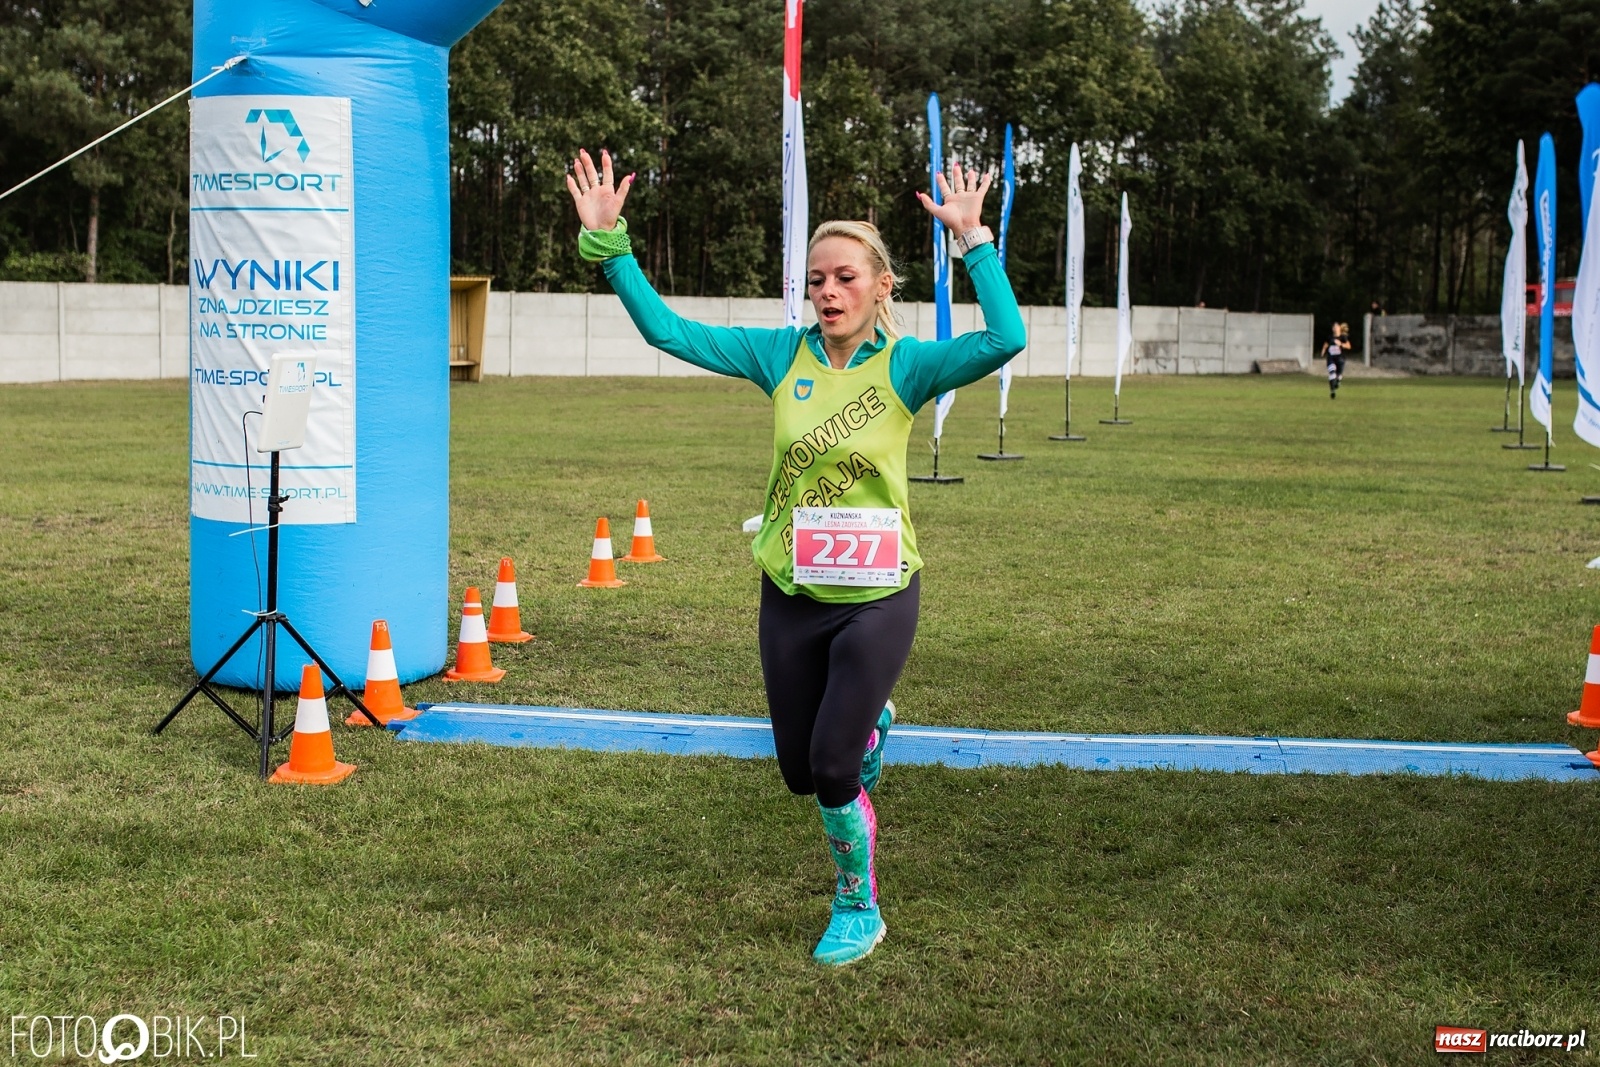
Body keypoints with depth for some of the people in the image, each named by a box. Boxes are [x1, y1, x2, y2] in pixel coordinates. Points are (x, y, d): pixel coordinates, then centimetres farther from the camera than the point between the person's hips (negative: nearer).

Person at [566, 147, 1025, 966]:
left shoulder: (905, 366, -9)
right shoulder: (782, 355, -1)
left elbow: (1006, 340, -25)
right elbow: (666, 329, -1)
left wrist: (974, 239, -26)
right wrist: (607, 242, -7)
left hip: (876, 597, -4)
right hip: (790, 594, 4)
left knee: (831, 768, -6)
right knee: (799, 771, 14)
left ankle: (858, 911, 21)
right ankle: (866, 724, 50)